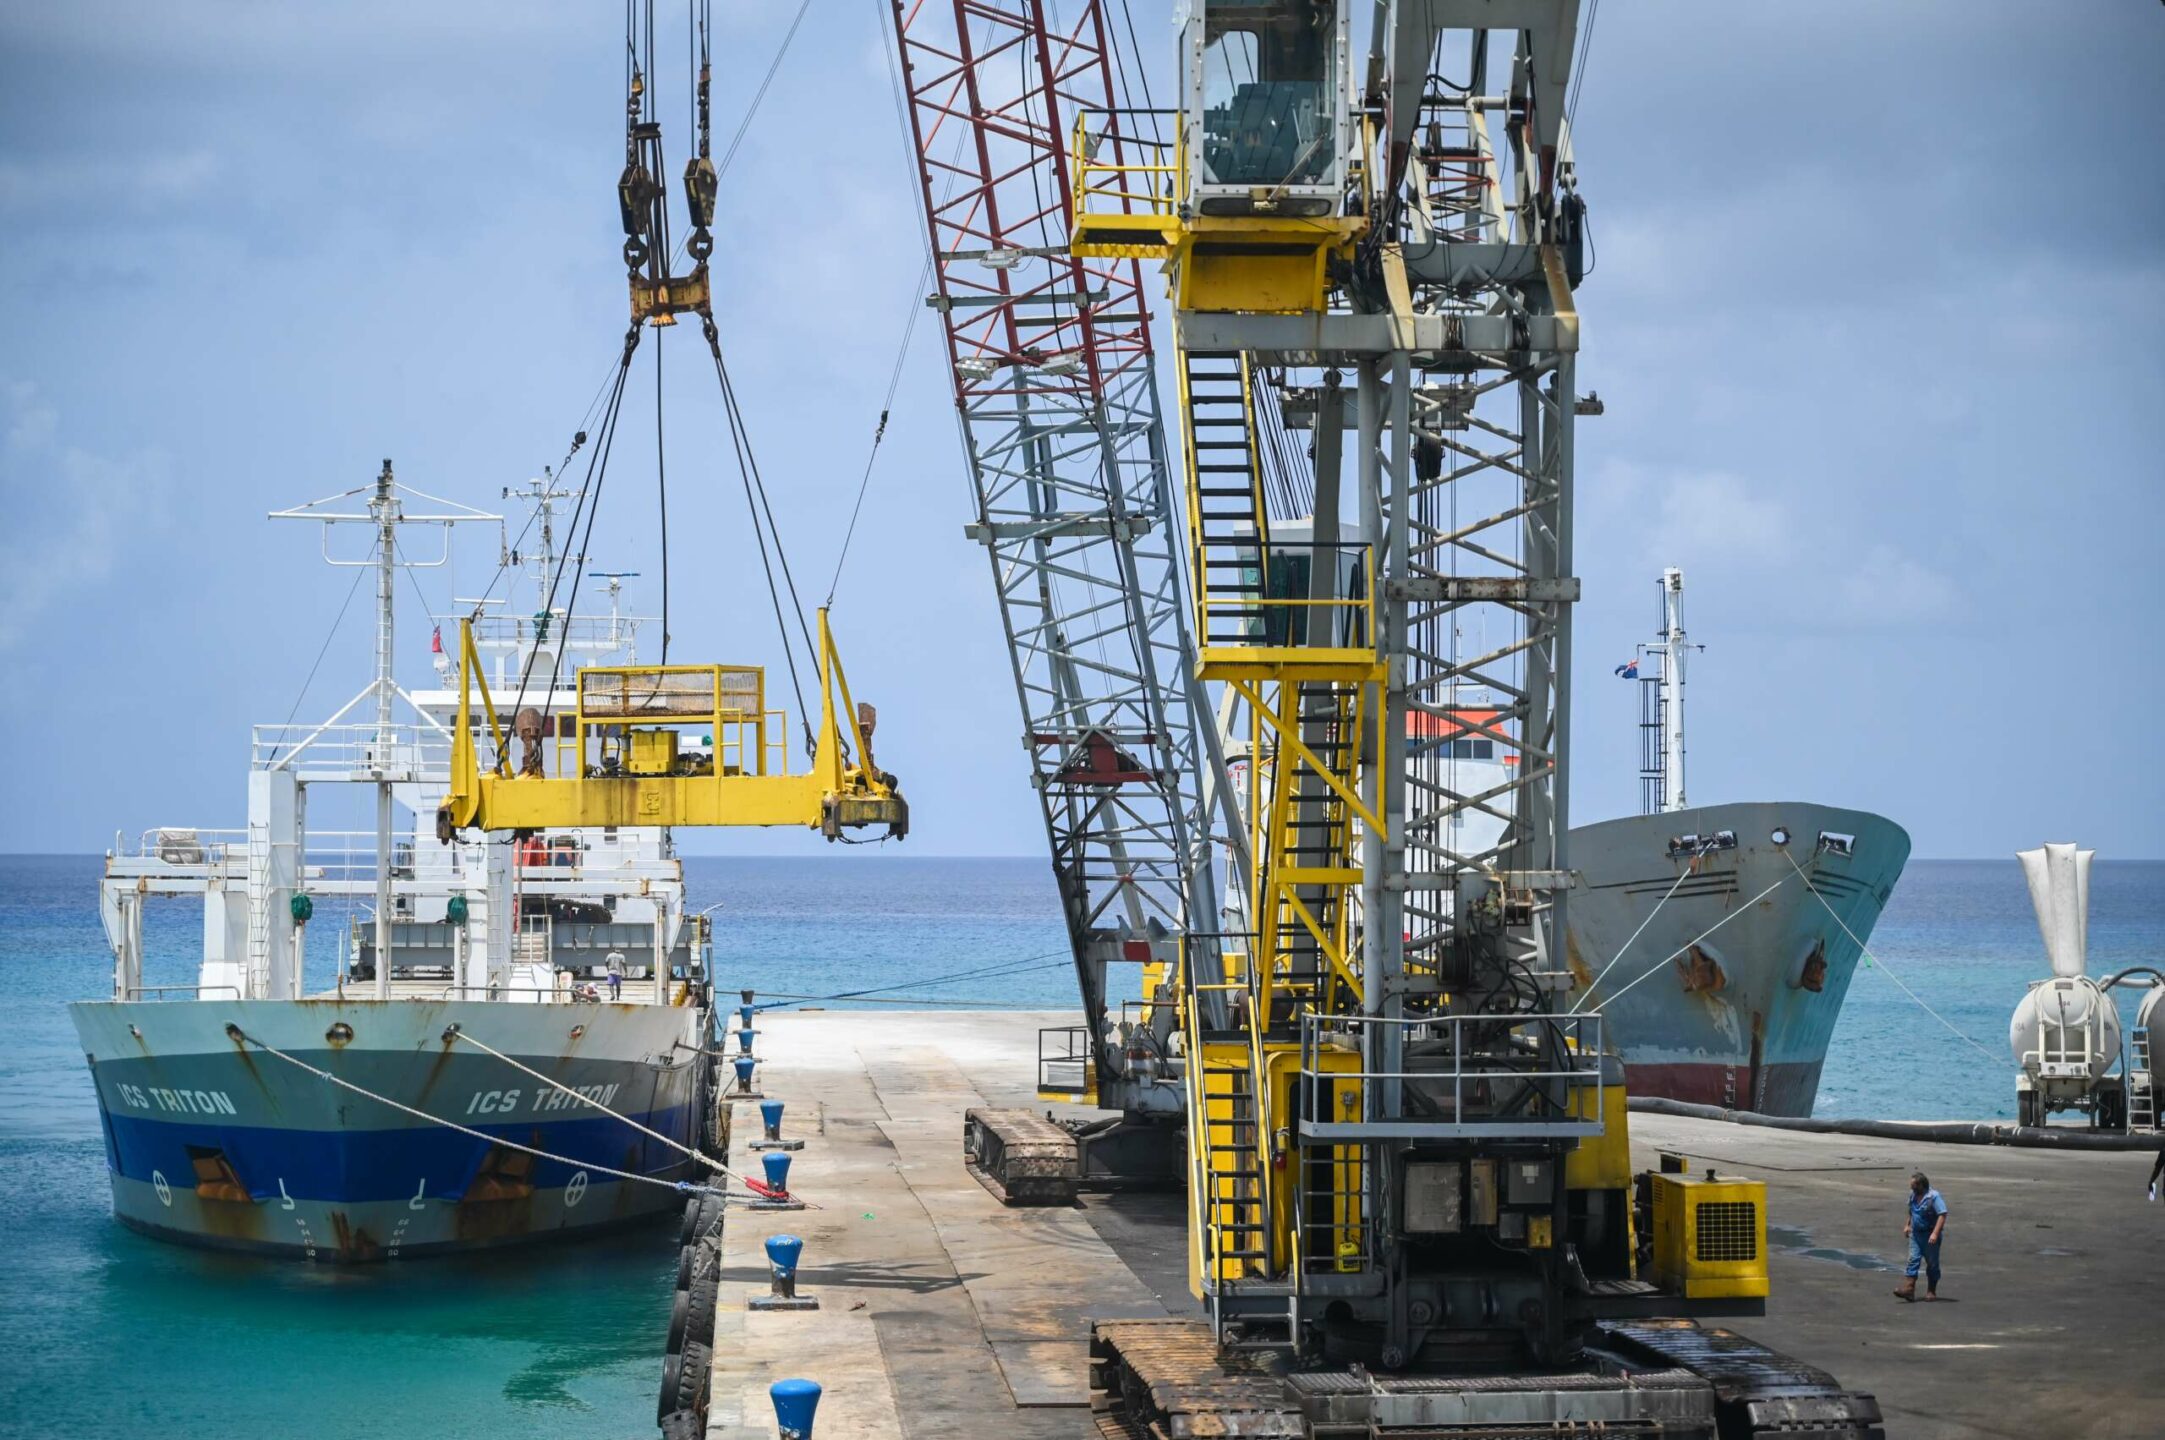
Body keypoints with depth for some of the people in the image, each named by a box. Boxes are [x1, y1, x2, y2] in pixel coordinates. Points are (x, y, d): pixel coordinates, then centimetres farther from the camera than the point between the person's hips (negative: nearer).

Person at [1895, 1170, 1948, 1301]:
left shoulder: (1933, 1196, -16)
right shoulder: (1913, 1195, 8)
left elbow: (1942, 1215, -21)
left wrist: (1935, 1233, -27)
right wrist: (1907, 1225, 21)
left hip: (1930, 1236, -6)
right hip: (1916, 1234, 6)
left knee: (1932, 1263, 4)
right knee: (1913, 1260, -6)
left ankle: (1931, 1292, 14)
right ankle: (1908, 1289, -13)